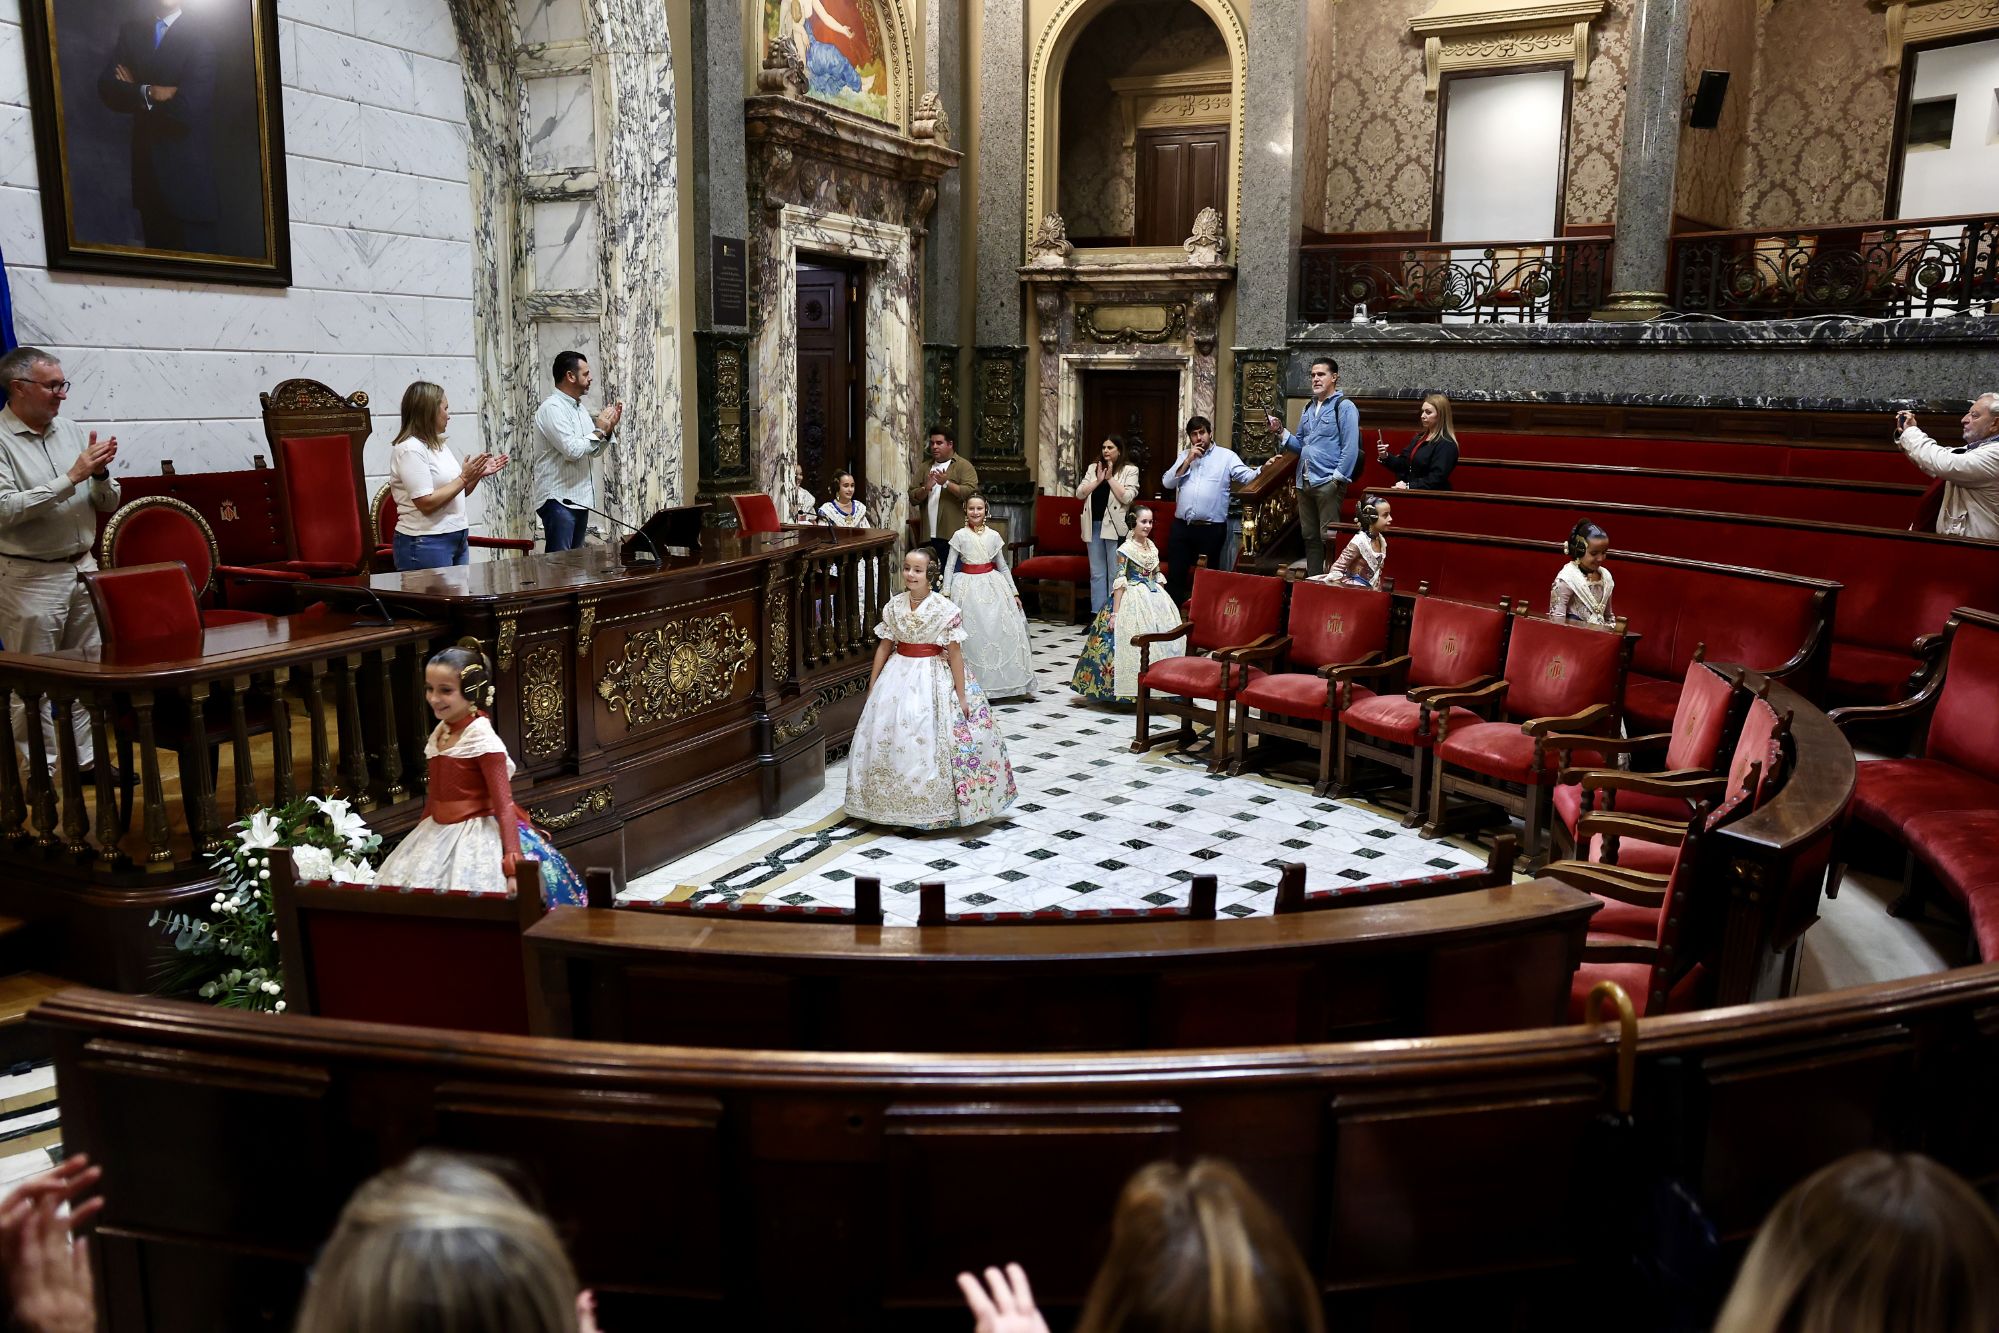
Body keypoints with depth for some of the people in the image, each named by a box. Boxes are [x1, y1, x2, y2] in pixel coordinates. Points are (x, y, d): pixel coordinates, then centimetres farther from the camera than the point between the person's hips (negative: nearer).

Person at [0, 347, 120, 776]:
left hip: (83, 568, 6)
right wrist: (71, 477, -20)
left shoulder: (73, 432, 6)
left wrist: (100, 474, -10)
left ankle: (86, 756, 22)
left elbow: (108, 504, 11)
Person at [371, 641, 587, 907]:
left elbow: (503, 805, -20)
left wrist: (513, 864, -27)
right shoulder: (440, 732, 6)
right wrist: (420, 837, 24)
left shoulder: (481, 737, -17)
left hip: (477, 841, -8)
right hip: (438, 836, 8)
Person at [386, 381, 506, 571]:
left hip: (458, 539, 8)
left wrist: (478, 474, 5)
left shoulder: (439, 445, 14)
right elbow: (426, 503, -19)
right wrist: (464, 477, -15)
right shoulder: (410, 449, -13)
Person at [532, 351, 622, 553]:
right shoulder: (552, 408, -13)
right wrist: (599, 429, -10)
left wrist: (609, 428, 6)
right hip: (558, 499, -9)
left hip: (579, 497, 9)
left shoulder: (579, 408, 15)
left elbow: (594, 451, 20)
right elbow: (572, 450, -23)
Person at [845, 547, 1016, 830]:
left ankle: (938, 808, 9)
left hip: (935, 677, -4)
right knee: (892, 738, 2)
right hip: (899, 677, 4)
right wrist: (872, 687, 9)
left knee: (930, 742, -5)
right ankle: (899, 807, 16)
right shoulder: (893, 606, 1)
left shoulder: (944, 608, -11)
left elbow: (954, 652, -9)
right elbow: (884, 646, 8)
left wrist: (961, 695, -10)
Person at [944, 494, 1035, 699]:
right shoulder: (960, 535, -1)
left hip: (992, 585, 3)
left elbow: (1003, 566, 12)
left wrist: (1014, 592, 10)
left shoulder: (993, 536, 6)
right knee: (971, 634, -5)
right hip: (968, 586, -3)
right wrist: (946, 592, -8)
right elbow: (949, 565, 0)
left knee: (1001, 632, 0)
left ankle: (998, 680, 12)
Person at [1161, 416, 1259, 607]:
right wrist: (1188, 460, -4)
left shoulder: (1226, 456, 1)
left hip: (1212, 529, -3)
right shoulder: (1184, 456, 14)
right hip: (1182, 526, 3)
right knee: (1175, 576, 8)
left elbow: (1249, 476, -8)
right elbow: (1168, 483, 4)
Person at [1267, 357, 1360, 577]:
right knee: (1310, 538, 12)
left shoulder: (1344, 406, -4)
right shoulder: (1308, 408, 18)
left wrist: (1337, 478, -16)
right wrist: (1280, 432, 3)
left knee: (1328, 538, -7)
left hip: (1327, 483, -7)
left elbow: (1350, 448, -11)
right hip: (1305, 483, 7)